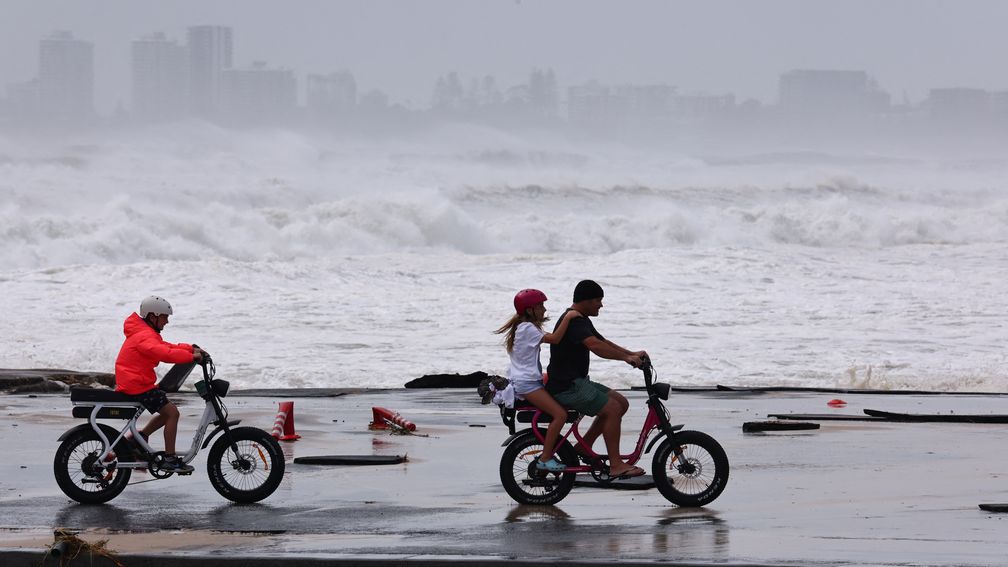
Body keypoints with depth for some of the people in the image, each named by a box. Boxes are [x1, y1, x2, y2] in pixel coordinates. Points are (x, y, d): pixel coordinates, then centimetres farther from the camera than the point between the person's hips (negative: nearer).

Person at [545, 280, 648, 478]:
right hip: (566, 386, -11)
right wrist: (626, 358, -33)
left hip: (577, 382, 11)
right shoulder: (573, 321, -18)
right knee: (612, 408, -20)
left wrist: (632, 354, 7)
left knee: (621, 402, 8)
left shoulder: (581, 320, 17)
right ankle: (616, 466, -19)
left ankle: (584, 446, 10)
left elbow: (604, 342, 20)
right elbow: (596, 346, -32)